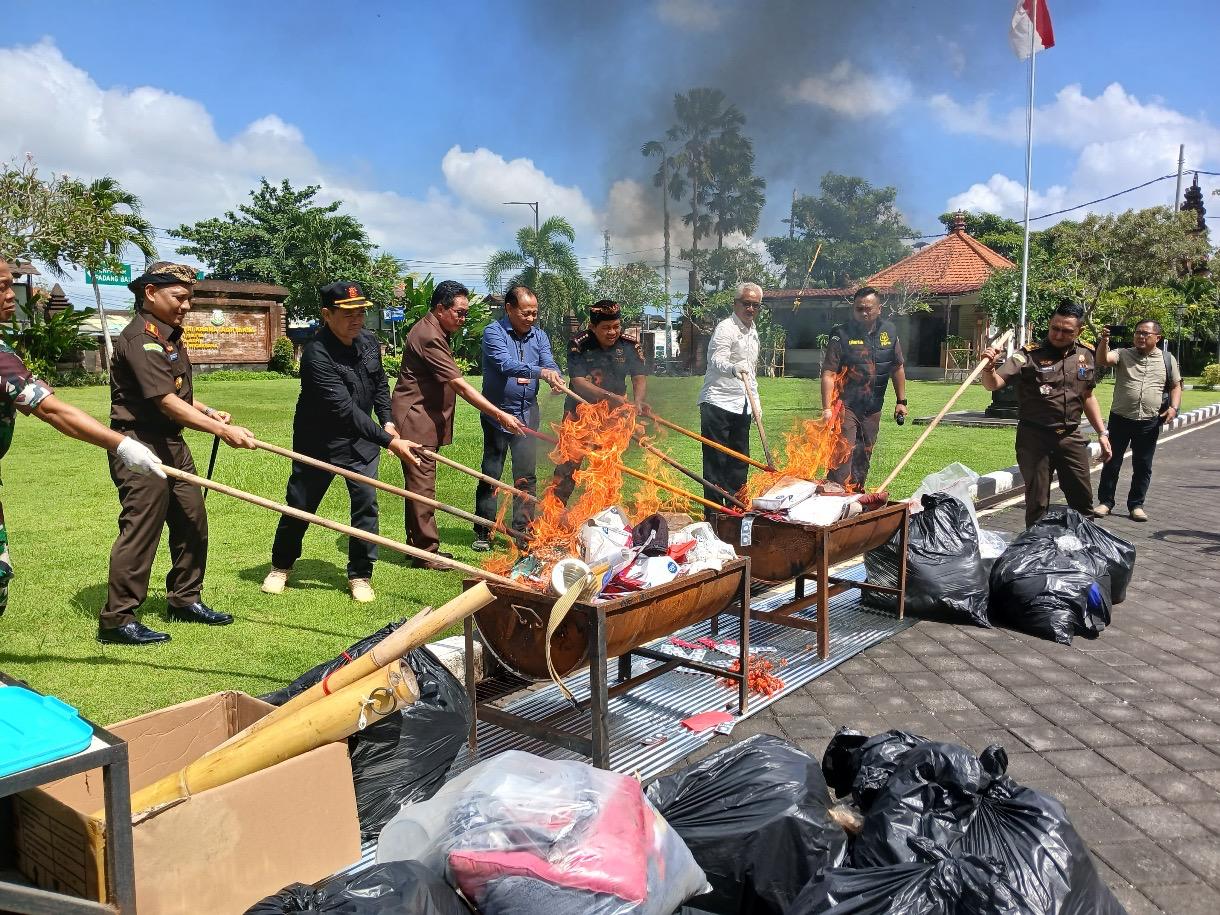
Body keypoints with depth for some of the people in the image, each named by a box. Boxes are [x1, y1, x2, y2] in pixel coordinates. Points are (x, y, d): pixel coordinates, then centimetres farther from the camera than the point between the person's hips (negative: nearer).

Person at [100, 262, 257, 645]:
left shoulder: (170, 335, 15)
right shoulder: (141, 338, -17)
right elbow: (166, 402, -25)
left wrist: (206, 410, 7)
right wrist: (222, 430, -28)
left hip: (171, 443, 10)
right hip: (140, 445, -10)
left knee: (192, 521, 14)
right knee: (141, 528, -6)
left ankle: (184, 599, 28)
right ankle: (117, 618, 4)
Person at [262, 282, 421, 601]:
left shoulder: (369, 342, -4)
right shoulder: (317, 354, -27)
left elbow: (380, 384, 15)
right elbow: (344, 409, -33)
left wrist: (387, 420, -1)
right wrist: (389, 442, -36)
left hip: (361, 440, 5)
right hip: (319, 441, -5)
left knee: (366, 502, -4)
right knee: (300, 504, 10)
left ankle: (360, 575, 11)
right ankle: (281, 566, 33)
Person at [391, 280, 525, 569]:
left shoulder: (435, 332, 15)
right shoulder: (429, 337, -20)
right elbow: (460, 385, -26)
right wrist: (500, 415, -27)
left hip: (426, 420, 11)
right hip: (415, 420, -11)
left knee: (422, 485, 15)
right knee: (422, 486, -6)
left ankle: (419, 545, 23)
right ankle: (425, 553, 0)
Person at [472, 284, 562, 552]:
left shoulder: (539, 335, 7)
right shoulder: (493, 332, -10)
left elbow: (549, 364, -4)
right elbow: (505, 364, -26)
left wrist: (555, 376, -29)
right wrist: (539, 371, -40)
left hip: (528, 414, 4)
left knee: (527, 475, 7)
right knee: (491, 474, 4)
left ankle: (523, 530, 18)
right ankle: (483, 532, 14)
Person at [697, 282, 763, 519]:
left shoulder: (753, 331, 18)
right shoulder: (726, 328, -10)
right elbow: (717, 361, -26)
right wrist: (734, 368, -47)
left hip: (741, 406, 8)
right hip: (718, 403, -8)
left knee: (739, 460, 10)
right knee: (716, 459, -6)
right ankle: (713, 513, -3)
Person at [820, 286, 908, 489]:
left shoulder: (889, 332, 5)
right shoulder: (841, 335, -10)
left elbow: (898, 368, 15)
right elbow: (828, 374, -13)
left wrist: (901, 401, 14)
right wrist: (827, 408, -20)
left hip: (873, 409, 5)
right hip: (845, 406, -5)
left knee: (864, 456, 14)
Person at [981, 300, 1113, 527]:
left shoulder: (1086, 354, 6)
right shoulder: (1030, 354, -10)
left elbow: (1087, 396, 17)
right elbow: (993, 384, -19)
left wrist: (1102, 433, 15)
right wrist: (989, 368, -40)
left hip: (1071, 436, 4)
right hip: (1035, 438, -4)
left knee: (1083, 500, 11)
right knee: (1037, 503, 4)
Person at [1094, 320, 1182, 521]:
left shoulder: (1167, 359, 9)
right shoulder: (1123, 354, 3)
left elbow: (1176, 386, 13)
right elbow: (1102, 360, -15)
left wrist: (1173, 407, -3)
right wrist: (1104, 341, -31)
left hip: (1149, 422, 1)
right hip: (1120, 419, -1)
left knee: (1143, 466, 7)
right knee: (1112, 462, 3)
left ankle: (1136, 505, 18)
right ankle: (1105, 502, 12)